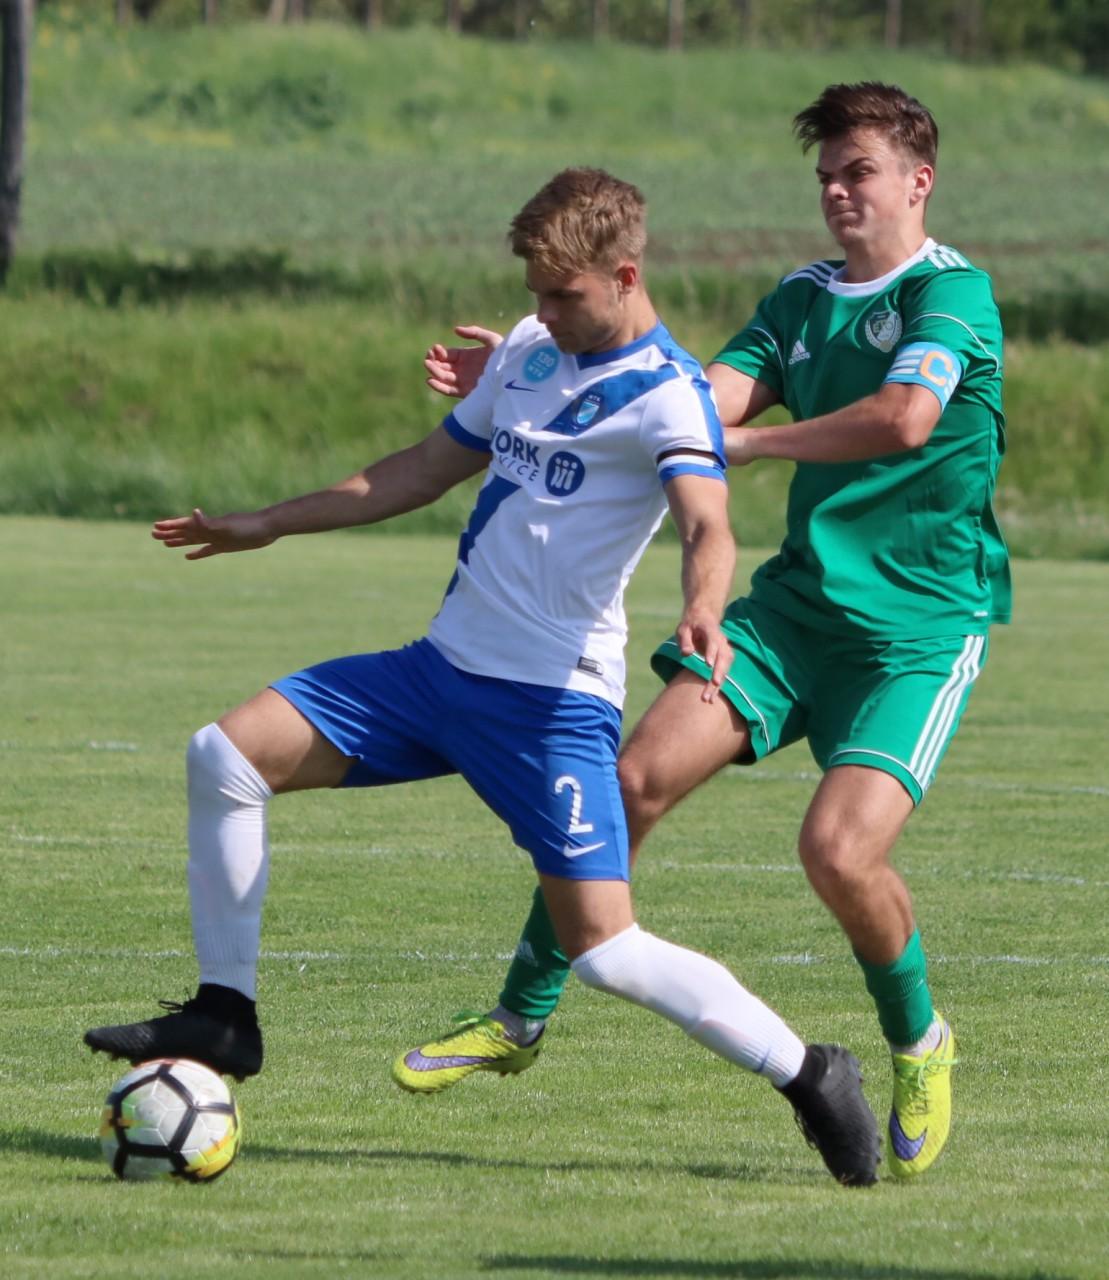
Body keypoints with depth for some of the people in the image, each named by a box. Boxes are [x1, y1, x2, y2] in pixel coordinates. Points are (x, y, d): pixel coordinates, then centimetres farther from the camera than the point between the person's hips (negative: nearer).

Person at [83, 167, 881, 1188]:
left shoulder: (668, 395, -13)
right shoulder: (533, 349, 12)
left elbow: (708, 527, -30)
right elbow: (429, 468, 24)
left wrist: (704, 615, -53)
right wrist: (270, 525, 26)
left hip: (555, 699, -8)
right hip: (443, 665, 8)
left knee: (602, 947, -15)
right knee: (227, 755, -3)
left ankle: (808, 1075, 1)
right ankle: (224, 1013, 7)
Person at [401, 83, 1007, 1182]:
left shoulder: (950, 291, -10)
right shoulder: (805, 299, 14)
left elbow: (906, 418, -27)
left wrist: (752, 443, -16)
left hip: (919, 627, -6)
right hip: (798, 598, 6)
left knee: (840, 851, -22)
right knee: (633, 777, -7)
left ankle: (917, 1042, 8)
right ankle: (522, 1017, 7)